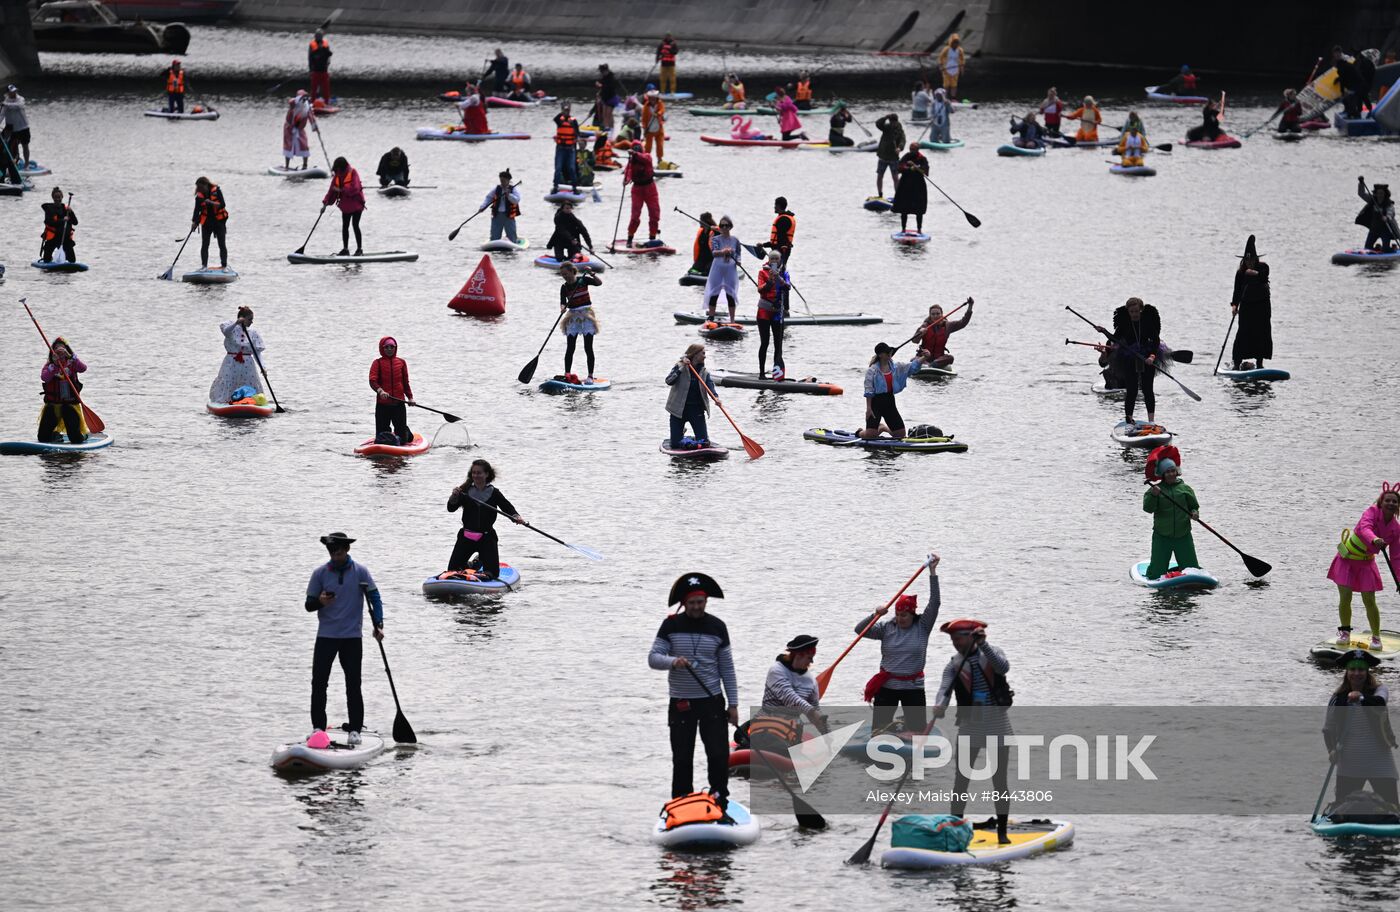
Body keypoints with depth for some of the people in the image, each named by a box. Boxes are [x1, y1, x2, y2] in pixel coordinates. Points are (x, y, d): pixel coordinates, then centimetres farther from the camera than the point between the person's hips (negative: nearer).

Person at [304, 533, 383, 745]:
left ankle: (355, 729, 5)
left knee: (353, 685, 0)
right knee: (319, 683, -3)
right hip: (326, 636, 1)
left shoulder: (360, 572, -1)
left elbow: (374, 598, 0)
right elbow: (309, 605, 5)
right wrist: (319, 602, -19)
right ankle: (318, 727, 5)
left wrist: (378, 624, -13)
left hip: (352, 637, -1)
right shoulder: (320, 573, 3)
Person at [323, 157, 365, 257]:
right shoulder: (337, 176, 4)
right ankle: (345, 249, 17)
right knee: (344, 227, 9)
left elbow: (354, 188, -25)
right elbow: (332, 191, 5)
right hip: (345, 206, 7)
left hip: (356, 204, -7)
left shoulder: (353, 173, -14)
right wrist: (326, 202, -5)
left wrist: (341, 190, -25)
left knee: (355, 225, -9)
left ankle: (359, 249, -2)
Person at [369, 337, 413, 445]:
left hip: (399, 403, 2)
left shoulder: (401, 362, 10)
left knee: (402, 440, 3)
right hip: (382, 404, -2)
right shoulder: (377, 363, 0)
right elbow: (372, 381, -12)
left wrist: (410, 397, 6)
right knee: (381, 439, 0)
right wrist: (380, 391, -30)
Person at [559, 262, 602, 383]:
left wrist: (591, 274, -29)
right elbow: (563, 302, -6)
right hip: (572, 316, 3)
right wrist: (563, 308, -27)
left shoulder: (583, 279, -3)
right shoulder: (564, 287, 3)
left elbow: (599, 283, -13)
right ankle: (567, 374, 1)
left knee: (588, 348, -5)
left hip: (586, 314, -3)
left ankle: (590, 376, -2)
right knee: (570, 348, -2)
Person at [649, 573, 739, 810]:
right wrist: (672, 661, -28)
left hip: (712, 702, 1)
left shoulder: (717, 627, 3)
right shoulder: (671, 626, -1)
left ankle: (720, 801, 9)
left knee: (719, 755, -4)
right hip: (681, 704, -1)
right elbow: (653, 658, -6)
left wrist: (733, 704, 3)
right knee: (682, 759, 2)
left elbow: (727, 668, 6)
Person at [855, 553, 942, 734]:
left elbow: (935, 602, -9)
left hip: (913, 686, -1)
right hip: (886, 686, 1)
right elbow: (860, 630, -2)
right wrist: (875, 615, -18)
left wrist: (933, 572, -15)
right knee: (879, 730, 3)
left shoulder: (922, 627, -1)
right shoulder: (887, 628, 2)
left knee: (918, 730, -1)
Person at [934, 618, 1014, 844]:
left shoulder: (991, 654, 1)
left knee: (1000, 782, 4)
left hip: (998, 726, -1)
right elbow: (945, 689, -17)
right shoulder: (954, 665, 0)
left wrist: (983, 645, -28)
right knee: (961, 781, -2)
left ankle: (1002, 833, 12)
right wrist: (939, 707, -37)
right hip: (969, 727, 1)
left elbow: (1003, 667, -22)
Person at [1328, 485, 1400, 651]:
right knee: (1345, 598, -7)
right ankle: (1345, 632, 15)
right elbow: (1365, 528, -41)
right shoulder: (1373, 511, -19)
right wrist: (1374, 539, -62)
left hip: (1366, 564, 3)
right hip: (1347, 560, -3)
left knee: (1369, 601, -4)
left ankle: (1376, 637, 14)